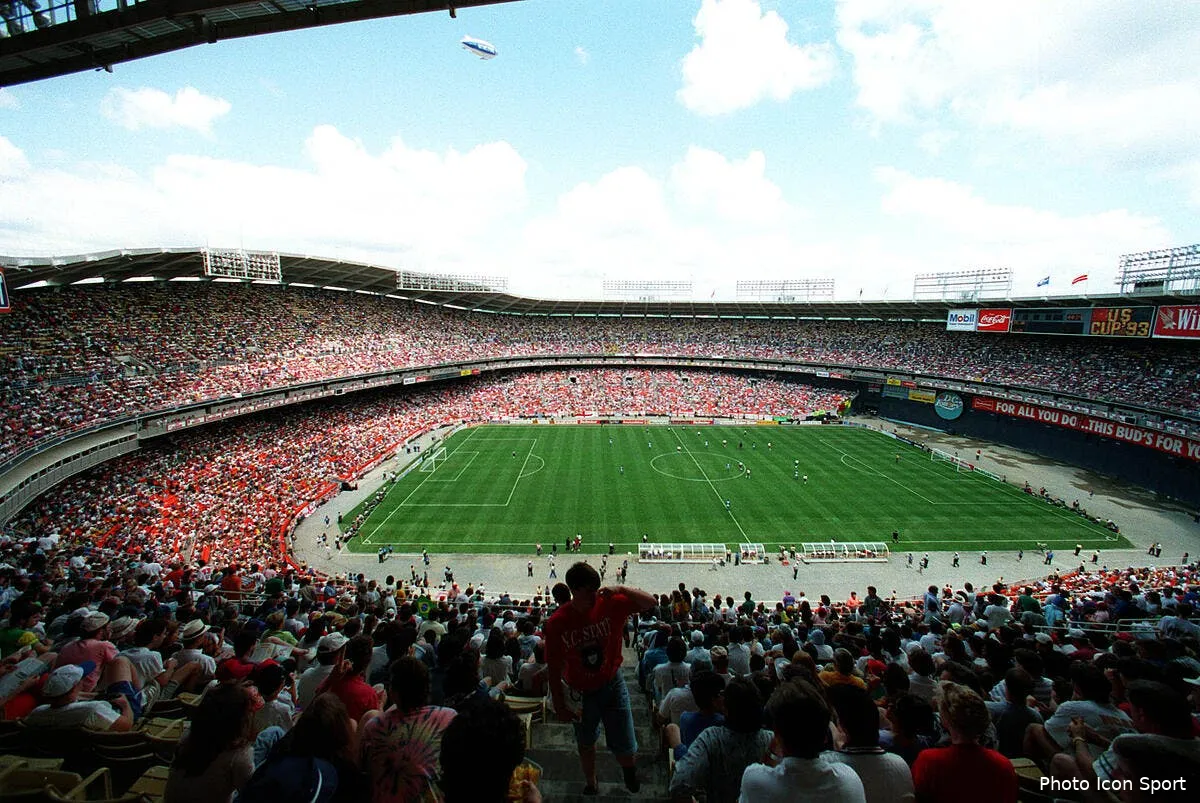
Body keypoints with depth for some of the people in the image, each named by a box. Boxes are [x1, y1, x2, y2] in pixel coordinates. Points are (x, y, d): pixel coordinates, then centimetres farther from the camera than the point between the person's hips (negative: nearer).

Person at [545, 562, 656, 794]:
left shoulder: (610, 604, -18)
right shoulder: (557, 623, -20)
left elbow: (650, 603, -18)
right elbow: (554, 669, -11)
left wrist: (622, 590, -33)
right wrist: (559, 706, -6)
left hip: (612, 683, 0)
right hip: (581, 692, 0)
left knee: (625, 747, 4)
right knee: (586, 744, 23)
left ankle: (628, 767, 41)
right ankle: (591, 784, 53)